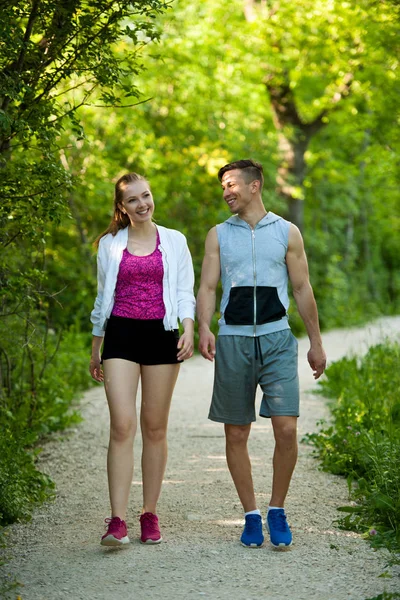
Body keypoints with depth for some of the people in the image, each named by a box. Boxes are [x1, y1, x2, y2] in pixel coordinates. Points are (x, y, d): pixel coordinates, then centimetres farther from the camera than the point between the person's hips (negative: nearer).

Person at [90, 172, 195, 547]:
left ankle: (150, 515, 14)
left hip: (160, 334, 1)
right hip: (121, 334, 0)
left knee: (155, 427, 4)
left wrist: (188, 330, -13)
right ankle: (117, 520, -16)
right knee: (122, 425, -13)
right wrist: (95, 350, 18)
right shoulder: (109, 245, 10)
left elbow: (185, 292, 5)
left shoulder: (174, 242, 8)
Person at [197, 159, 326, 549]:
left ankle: (277, 512, 6)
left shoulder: (287, 232, 8)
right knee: (236, 435, 3)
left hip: (277, 339, -1)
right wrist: (204, 328, -16)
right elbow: (208, 286, 3)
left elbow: (302, 288, 10)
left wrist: (316, 342, 9)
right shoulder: (218, 235, 10)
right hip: (232, 341, 1)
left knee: (286, 428, -12)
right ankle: (251, 515, 15)